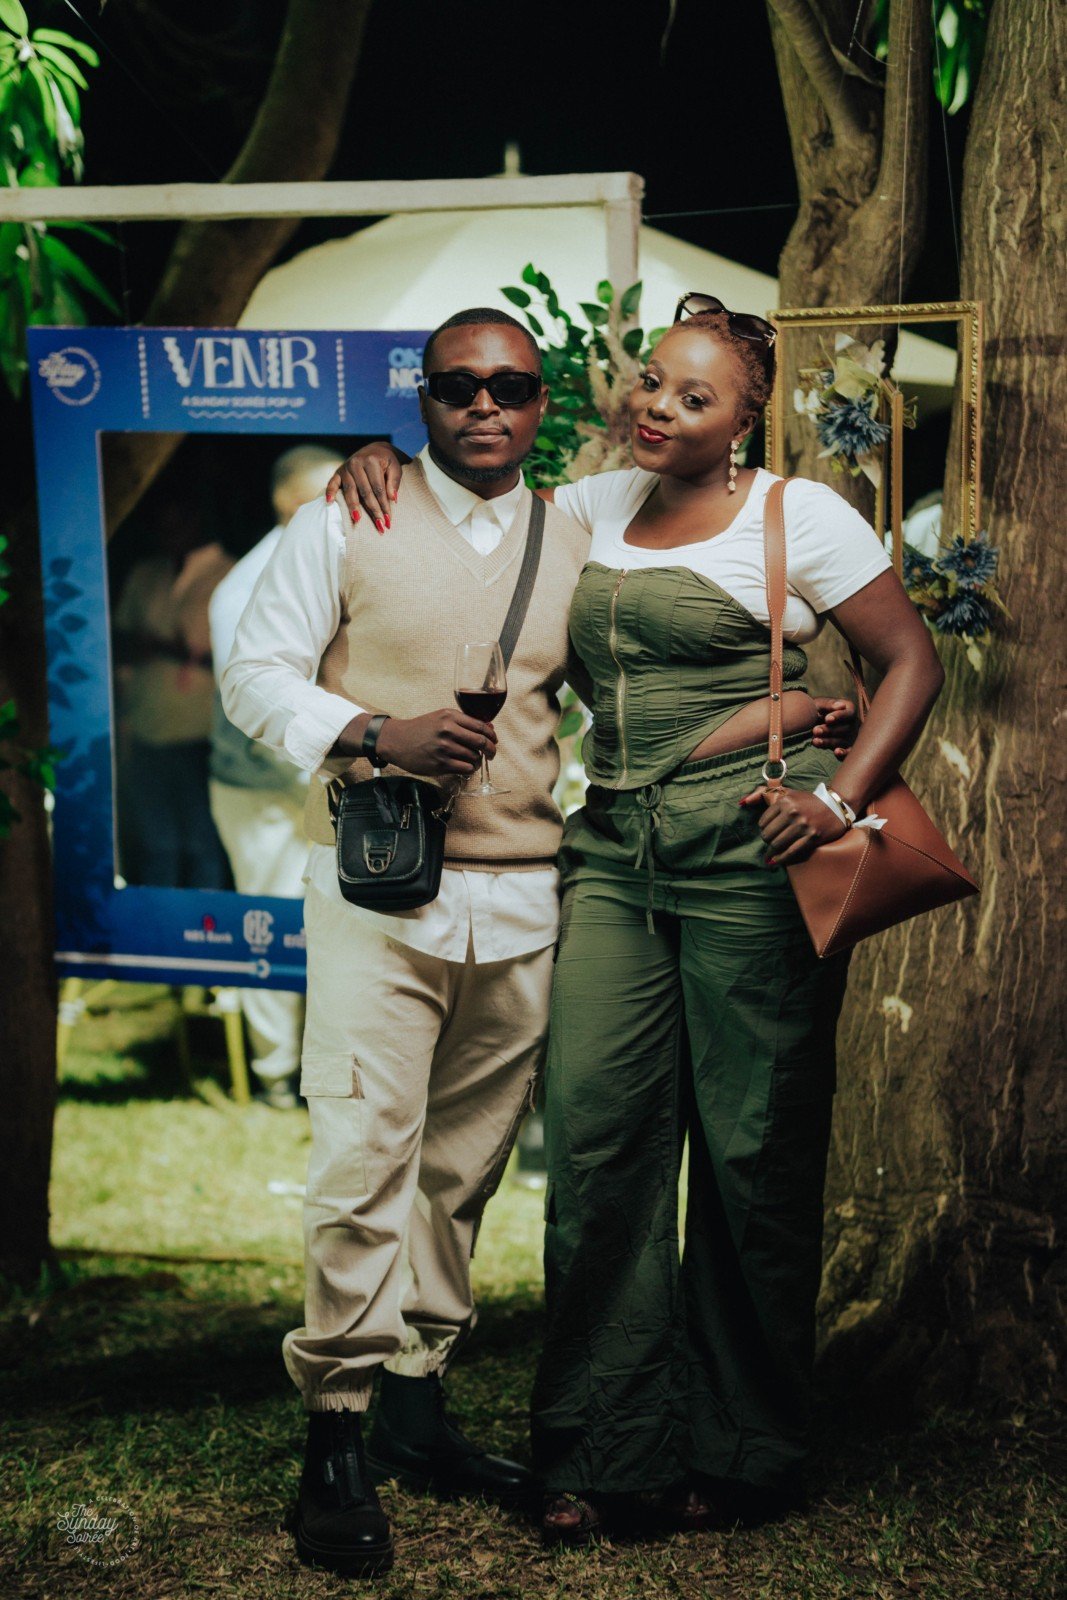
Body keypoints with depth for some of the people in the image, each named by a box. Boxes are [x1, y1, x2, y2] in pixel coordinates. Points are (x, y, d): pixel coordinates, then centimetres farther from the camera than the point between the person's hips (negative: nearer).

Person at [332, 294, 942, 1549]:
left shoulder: (795, 515, 1)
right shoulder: (596, 507, 15)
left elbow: (913, 661, 2)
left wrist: (840, 798, -9)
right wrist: (383, 457, 8)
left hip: (747, 850, -4)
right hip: (613, 847, 5)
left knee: (752, 1148, -1)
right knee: (595, 1129, -5)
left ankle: (737, 1455, 12)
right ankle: (600, 1451, 3)